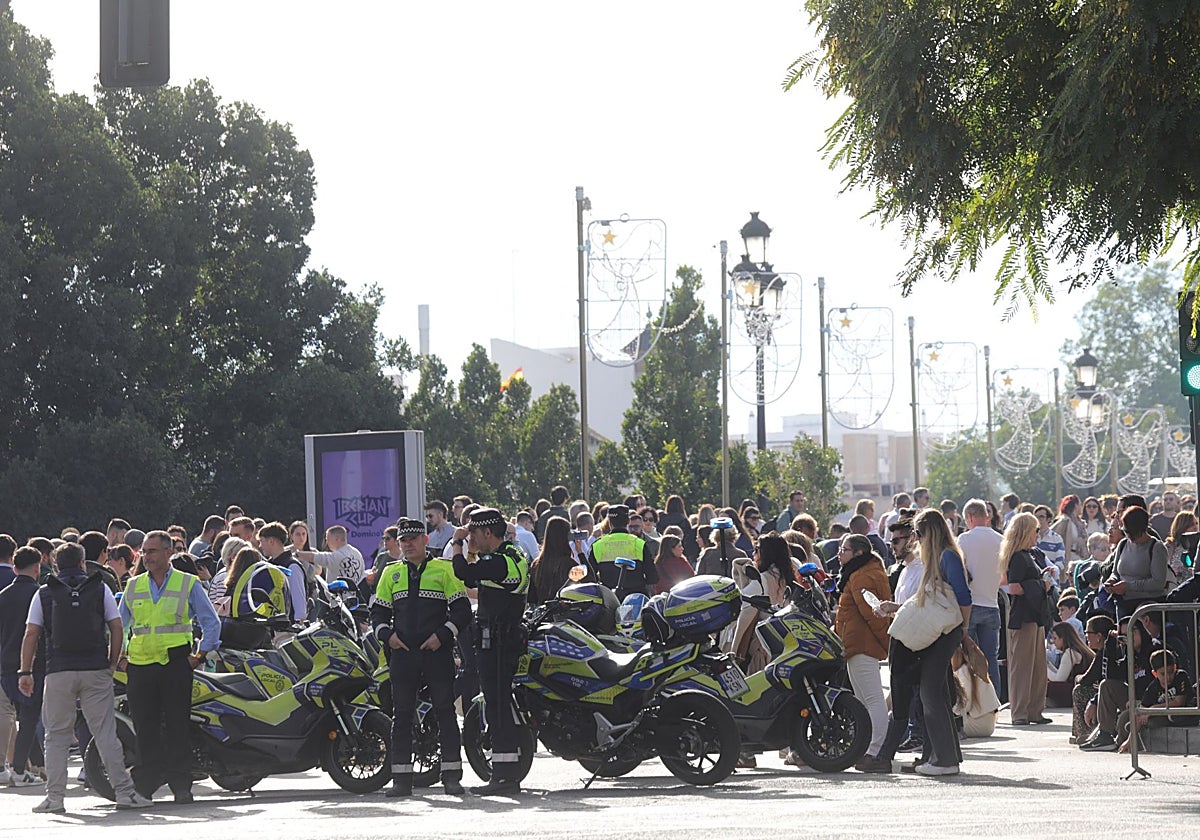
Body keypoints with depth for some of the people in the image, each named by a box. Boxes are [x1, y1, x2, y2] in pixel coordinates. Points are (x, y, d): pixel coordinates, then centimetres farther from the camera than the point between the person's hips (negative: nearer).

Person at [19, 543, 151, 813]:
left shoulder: (44, 593, 6)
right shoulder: (100, 588, 6)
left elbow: (31, 634, 1)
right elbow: (116, 628, 2)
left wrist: (25, 672, 4)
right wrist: (112, 663, 11)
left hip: (58, 672, 0)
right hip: (96, 671, 0)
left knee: (56, 737, 6)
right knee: (106, 734, 2)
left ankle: (54, 797, 2)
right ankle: (124, 792, -2)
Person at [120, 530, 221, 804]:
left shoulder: (189, 584, 5)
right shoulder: (133, 586, 14)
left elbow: (211, 622, 8)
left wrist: (200, 655, 1)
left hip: (175, 661, -3)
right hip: (140, 665, 3)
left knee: (176, 725, -5)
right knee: (145, 728, 1)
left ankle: (181, 783, -1)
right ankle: (144, 786, 6)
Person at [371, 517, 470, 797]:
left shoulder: (444, 569, 4)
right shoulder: (391, 573, 14)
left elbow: (462, 610, 2)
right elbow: (378, 611, 16)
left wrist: (442, 635, -11)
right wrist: (387, 635, -3)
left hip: (437, 652, -3)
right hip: (402, 653, 3)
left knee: (445, 712, -2)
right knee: (401, 715, 3)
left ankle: (452, 775, 1)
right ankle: (401, 778, 5)